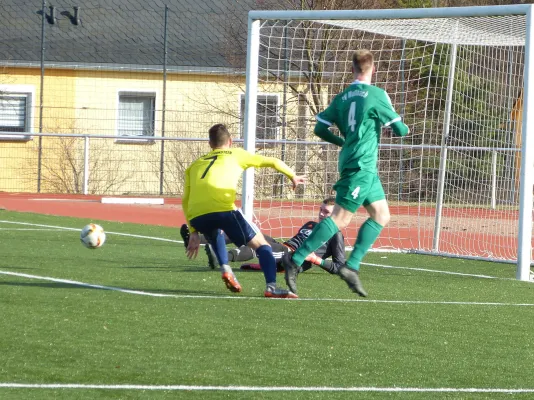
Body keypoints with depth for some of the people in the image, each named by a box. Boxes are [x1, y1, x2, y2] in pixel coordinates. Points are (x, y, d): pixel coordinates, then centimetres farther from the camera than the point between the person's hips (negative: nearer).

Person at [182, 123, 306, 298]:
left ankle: (225, 269, 19)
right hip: (223, 210, -4)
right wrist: (293, 176, 44)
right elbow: (274, 162, 27)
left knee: (214, 233, 39)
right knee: (261, 244, 9)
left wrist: (194, 232, 27)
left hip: (196, 216, 4)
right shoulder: (236, 154, 24)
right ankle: (271, 287, -13)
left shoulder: (195, 164, 31)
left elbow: (185, 200, 25)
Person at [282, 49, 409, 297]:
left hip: (365, 168, 8)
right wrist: (404, 129, 18)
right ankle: (296, 260, -13)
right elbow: (399, 129, -6)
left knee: (381, 216, 12)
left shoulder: (342, 98, 10)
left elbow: (320, 129, 10)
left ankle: (352, 267, 6)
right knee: (340, 219, -10)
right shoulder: (377, 95, -9)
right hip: (361, 166, -8)